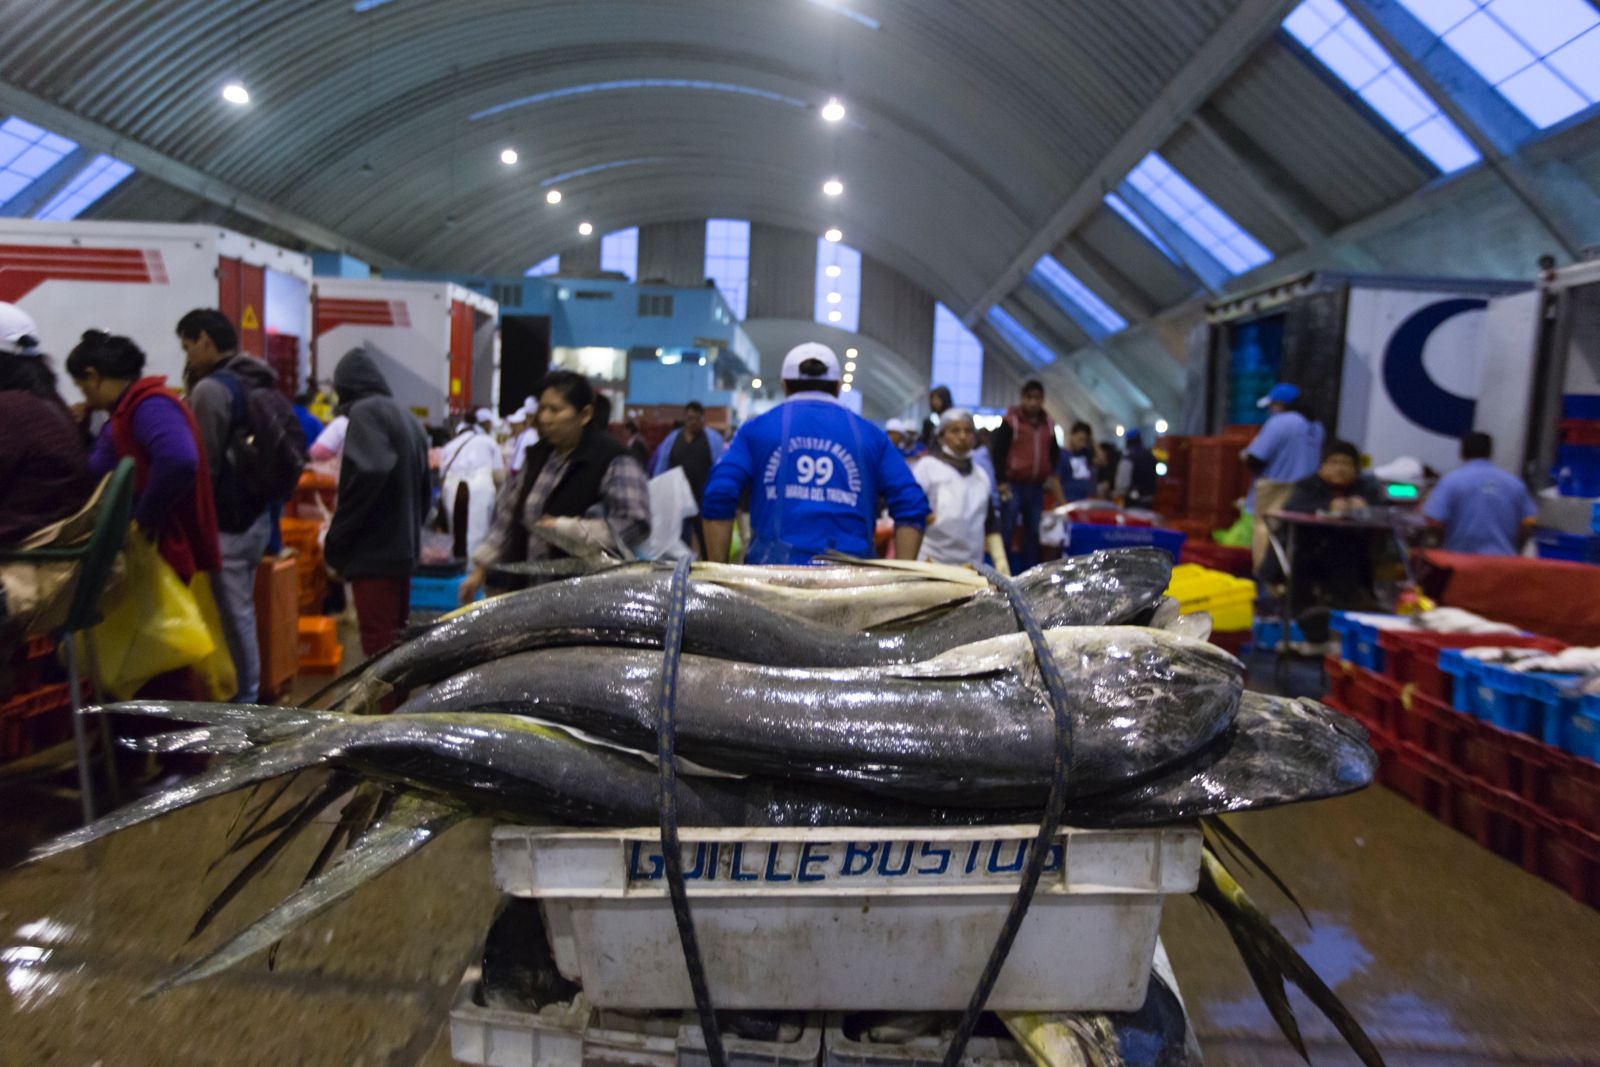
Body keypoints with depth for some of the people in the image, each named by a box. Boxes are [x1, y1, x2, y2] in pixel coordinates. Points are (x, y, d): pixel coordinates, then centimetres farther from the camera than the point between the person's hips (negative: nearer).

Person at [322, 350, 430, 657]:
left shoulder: (365, 412, -8)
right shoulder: (406, 417, 17)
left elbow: (370, 471, -25)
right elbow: (423, 488, 20)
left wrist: (335, 539, -16)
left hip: (374, 552, -8)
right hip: (403, 549, 9)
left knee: (379, 647, -7)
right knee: (395, 641, 15)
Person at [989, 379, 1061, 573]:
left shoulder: (1048, 425, 12)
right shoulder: (1010, 421, -4)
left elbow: (1055, 452, 26)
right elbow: (997, 451, -6)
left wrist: (1051, 475, 13)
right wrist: (1001, 481, -10)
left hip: (1036, 487, 5)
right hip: (1013, 485, -5)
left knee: (1033, 533, 7)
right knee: (1006, 531, -3)